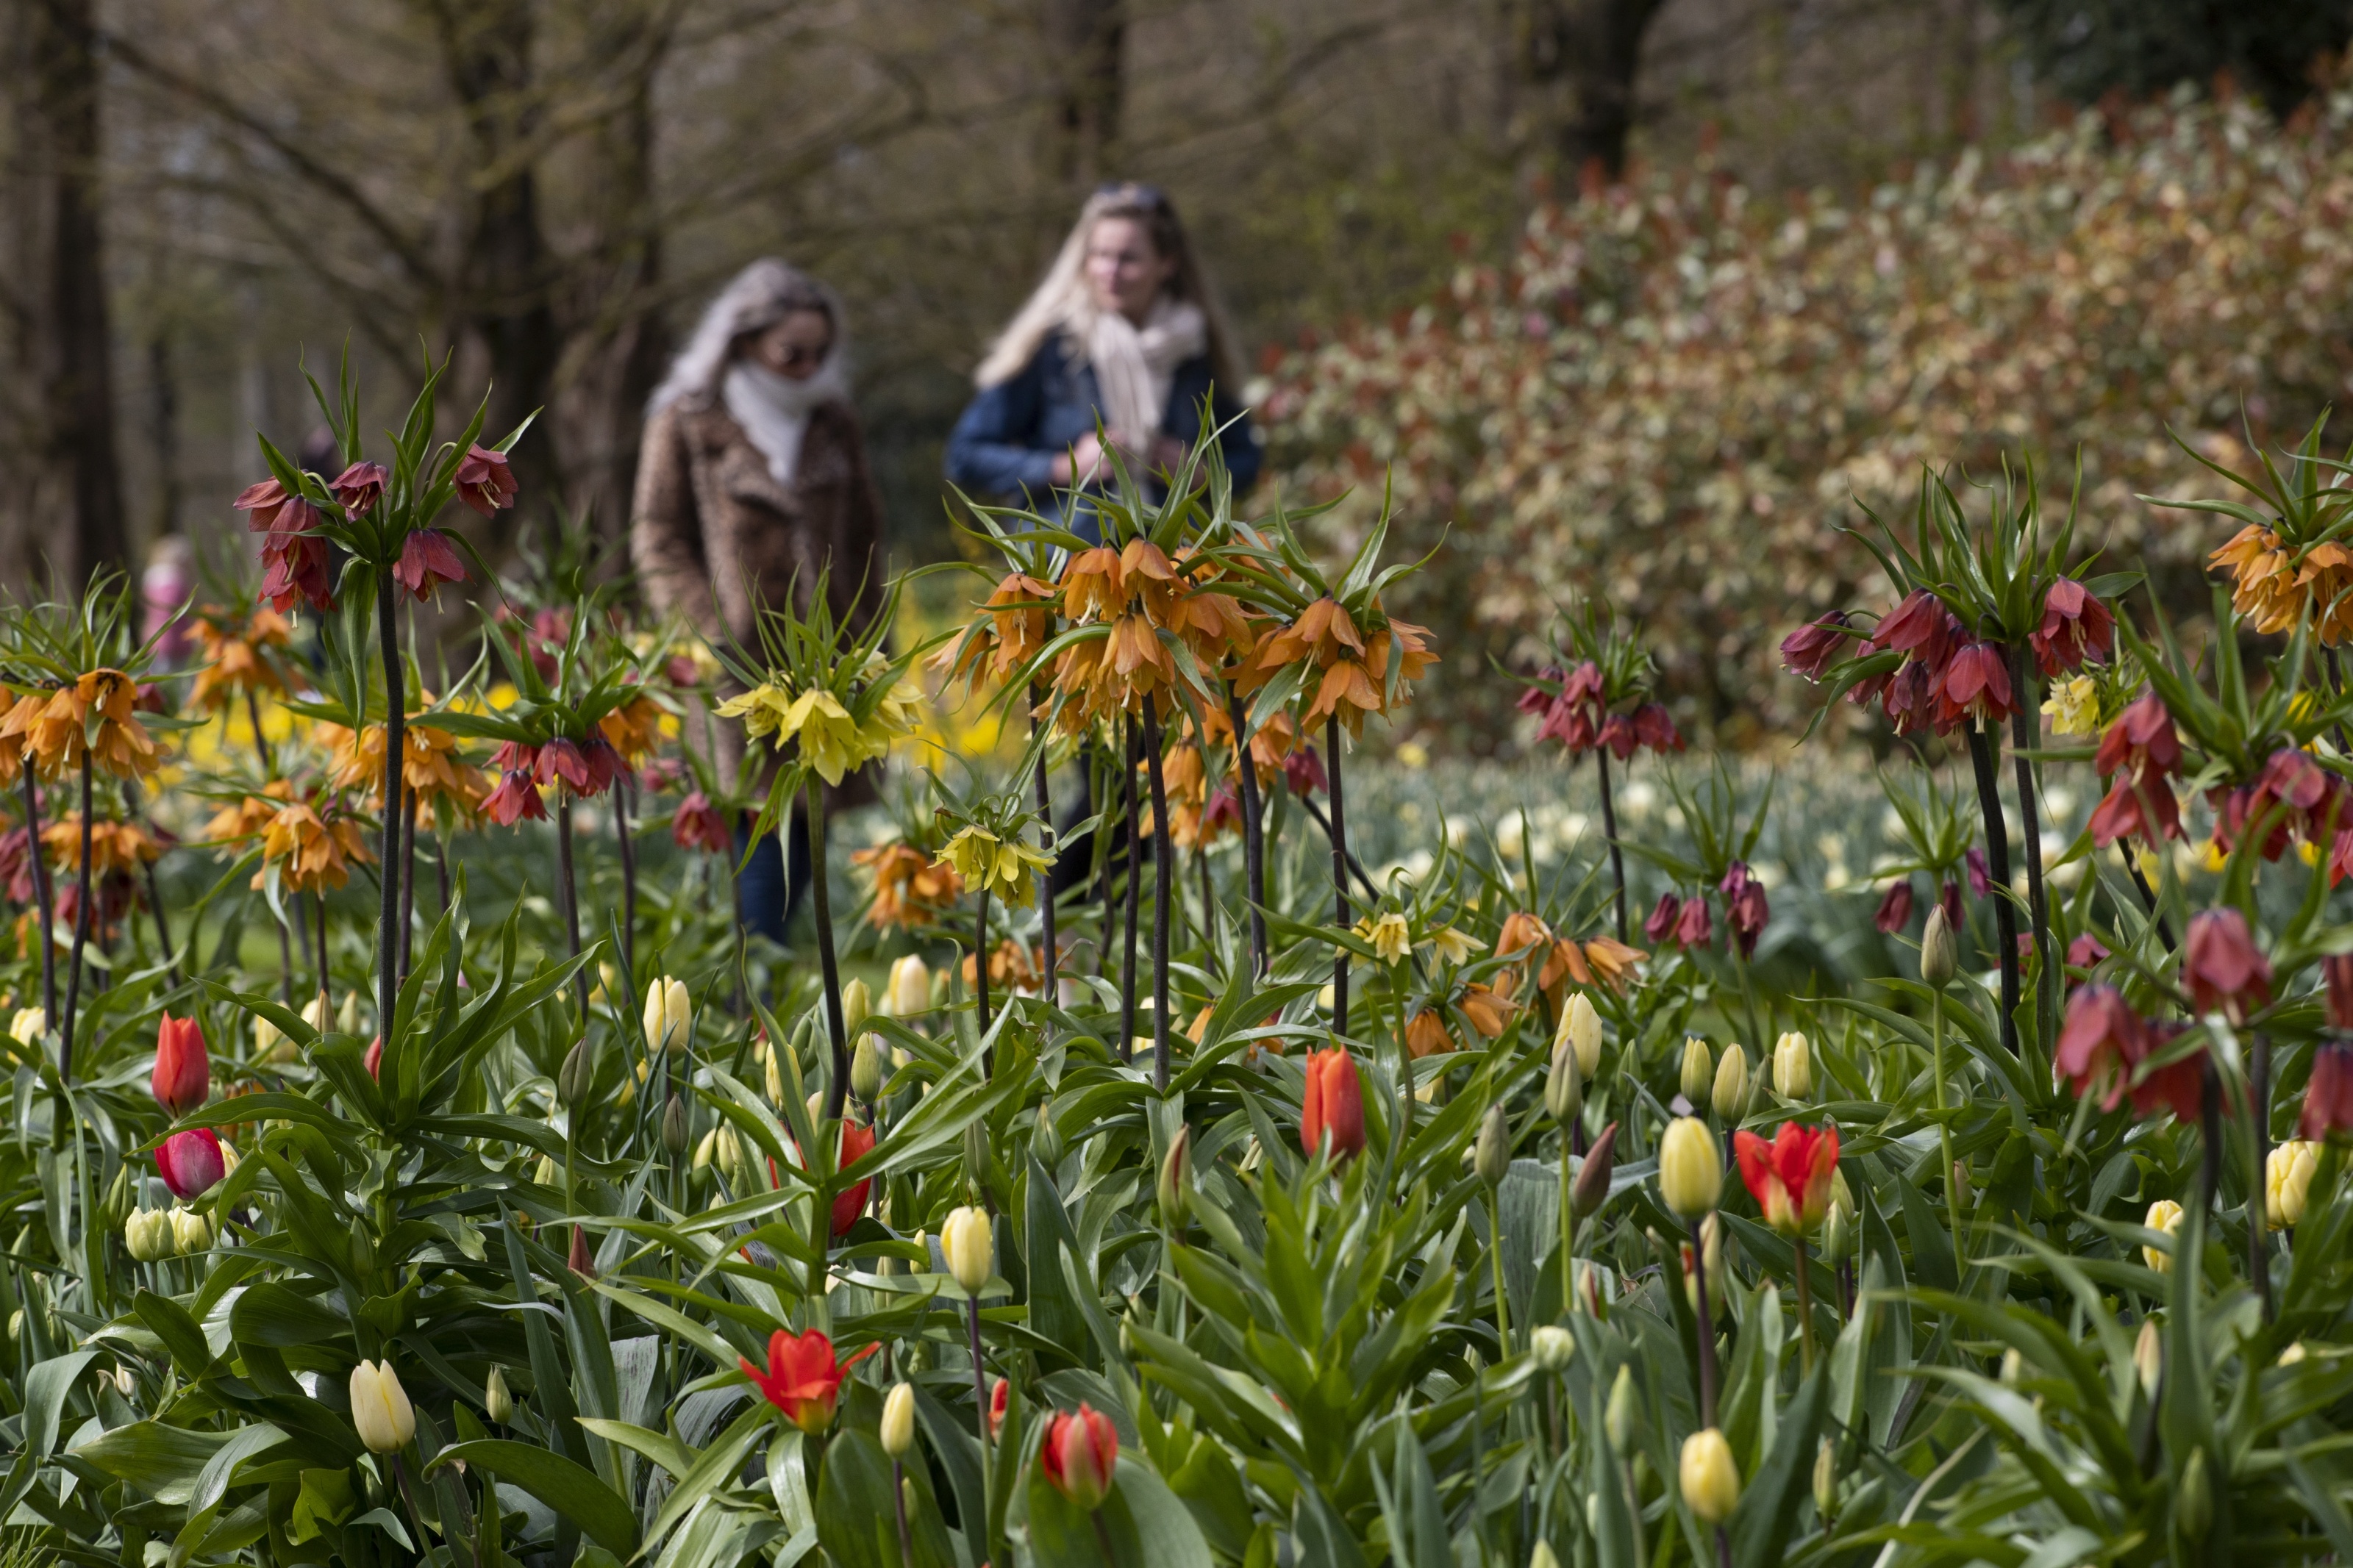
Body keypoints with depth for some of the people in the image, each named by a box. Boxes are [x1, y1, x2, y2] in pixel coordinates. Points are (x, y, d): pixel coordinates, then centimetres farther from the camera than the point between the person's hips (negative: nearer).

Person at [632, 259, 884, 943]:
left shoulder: (834, 426, 15)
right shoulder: (686, 423, 3)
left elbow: (864, 540, 20)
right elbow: (657, 541, 1)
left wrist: (861, 636, 9)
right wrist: (713, 631, -10)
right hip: (742, 666, -4)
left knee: (805, 829, 2)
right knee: (758, 829, -10)